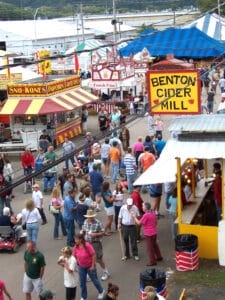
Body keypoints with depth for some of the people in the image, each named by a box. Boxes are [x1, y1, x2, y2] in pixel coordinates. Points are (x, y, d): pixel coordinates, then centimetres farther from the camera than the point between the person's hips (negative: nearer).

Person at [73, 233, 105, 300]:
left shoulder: (87, 245, -26)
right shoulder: (76, 247, -10)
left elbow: (93, 255, -20)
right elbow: (75, 256, 1)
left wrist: (92, 266, -18)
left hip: (90, 266, -4)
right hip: (81, 267, 5)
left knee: (94, 280, 14)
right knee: (82, 283, 11)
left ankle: (101, 291, 39)